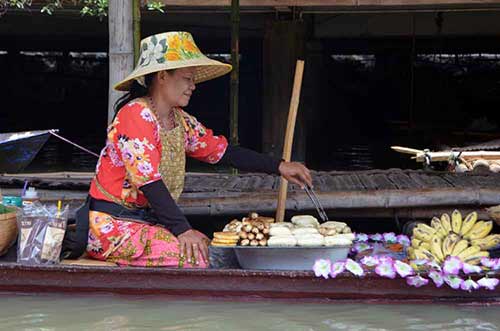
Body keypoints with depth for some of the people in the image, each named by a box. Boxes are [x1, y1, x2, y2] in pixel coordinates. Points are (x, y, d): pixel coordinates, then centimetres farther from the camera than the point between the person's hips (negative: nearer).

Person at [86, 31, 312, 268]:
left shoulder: (180, 121, 11)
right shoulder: (135, 116, -16)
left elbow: (222, 151, 15)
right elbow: (148, 182, -23)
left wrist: (279, 167, 8)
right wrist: (183, 230, -29)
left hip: (150, 220, 8)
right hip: (114, 225, -8)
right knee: (191, 255, -27)